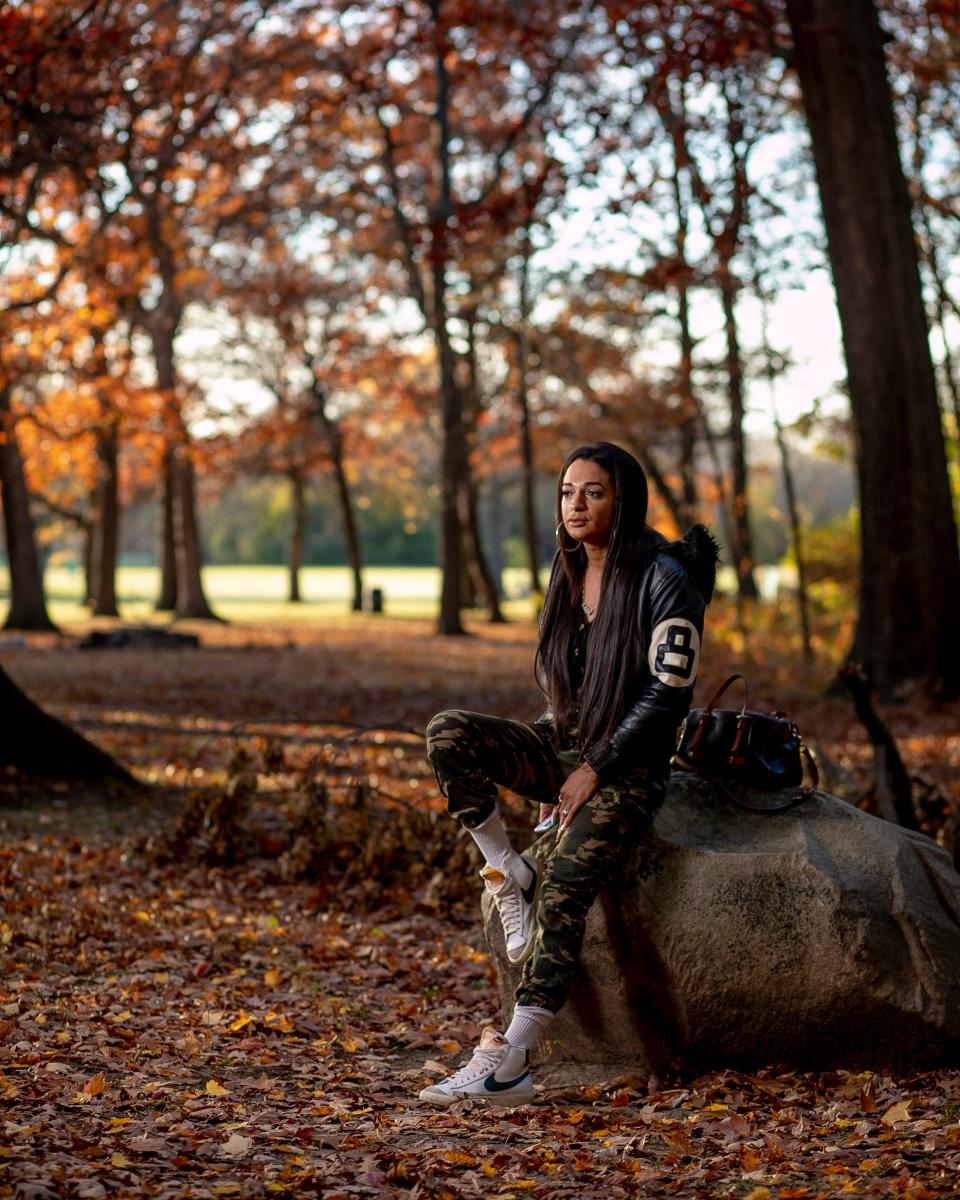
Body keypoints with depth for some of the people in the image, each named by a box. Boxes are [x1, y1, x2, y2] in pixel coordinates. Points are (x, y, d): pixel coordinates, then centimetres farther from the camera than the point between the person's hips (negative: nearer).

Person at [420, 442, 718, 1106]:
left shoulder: (663, 579, -12)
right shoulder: (570, 573, 9)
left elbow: (670, 693, -15)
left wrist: (596, 769, -14)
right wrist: (550, 767, 7)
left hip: (628, 769, -7)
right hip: (562, 747, 7)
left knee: (563, 893, -26)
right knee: (448, 734, -19)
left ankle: (509, 1064, -28)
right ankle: (509, 873, -9)